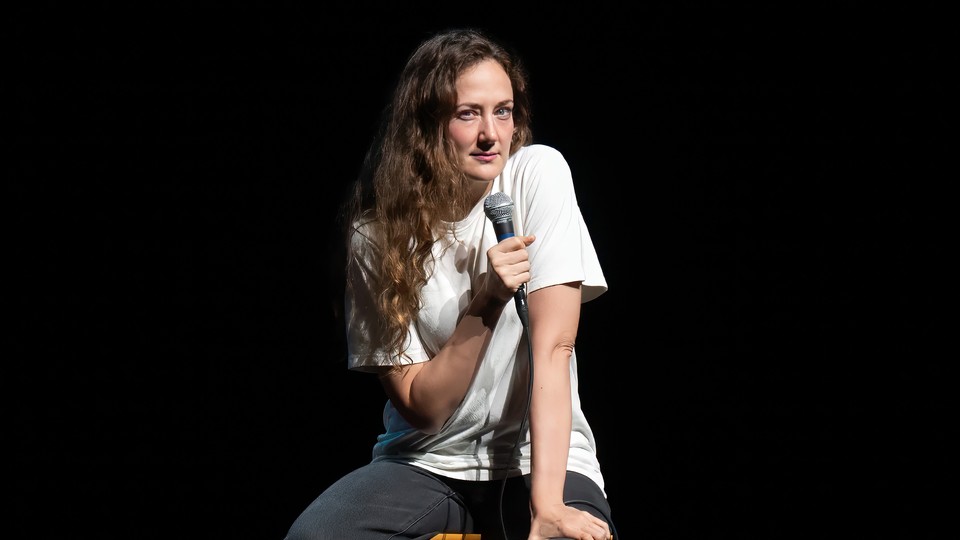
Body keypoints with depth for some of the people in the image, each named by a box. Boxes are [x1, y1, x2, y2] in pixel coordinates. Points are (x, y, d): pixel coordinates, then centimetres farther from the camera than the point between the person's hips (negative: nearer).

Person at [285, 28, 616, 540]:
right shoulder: (378, 230, -6)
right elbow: (419, 405, -6)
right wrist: (487, 301, -21)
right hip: (426, 464, 2)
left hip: (538, 455, -2)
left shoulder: (538, 173, -10)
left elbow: (553, 348, -16)